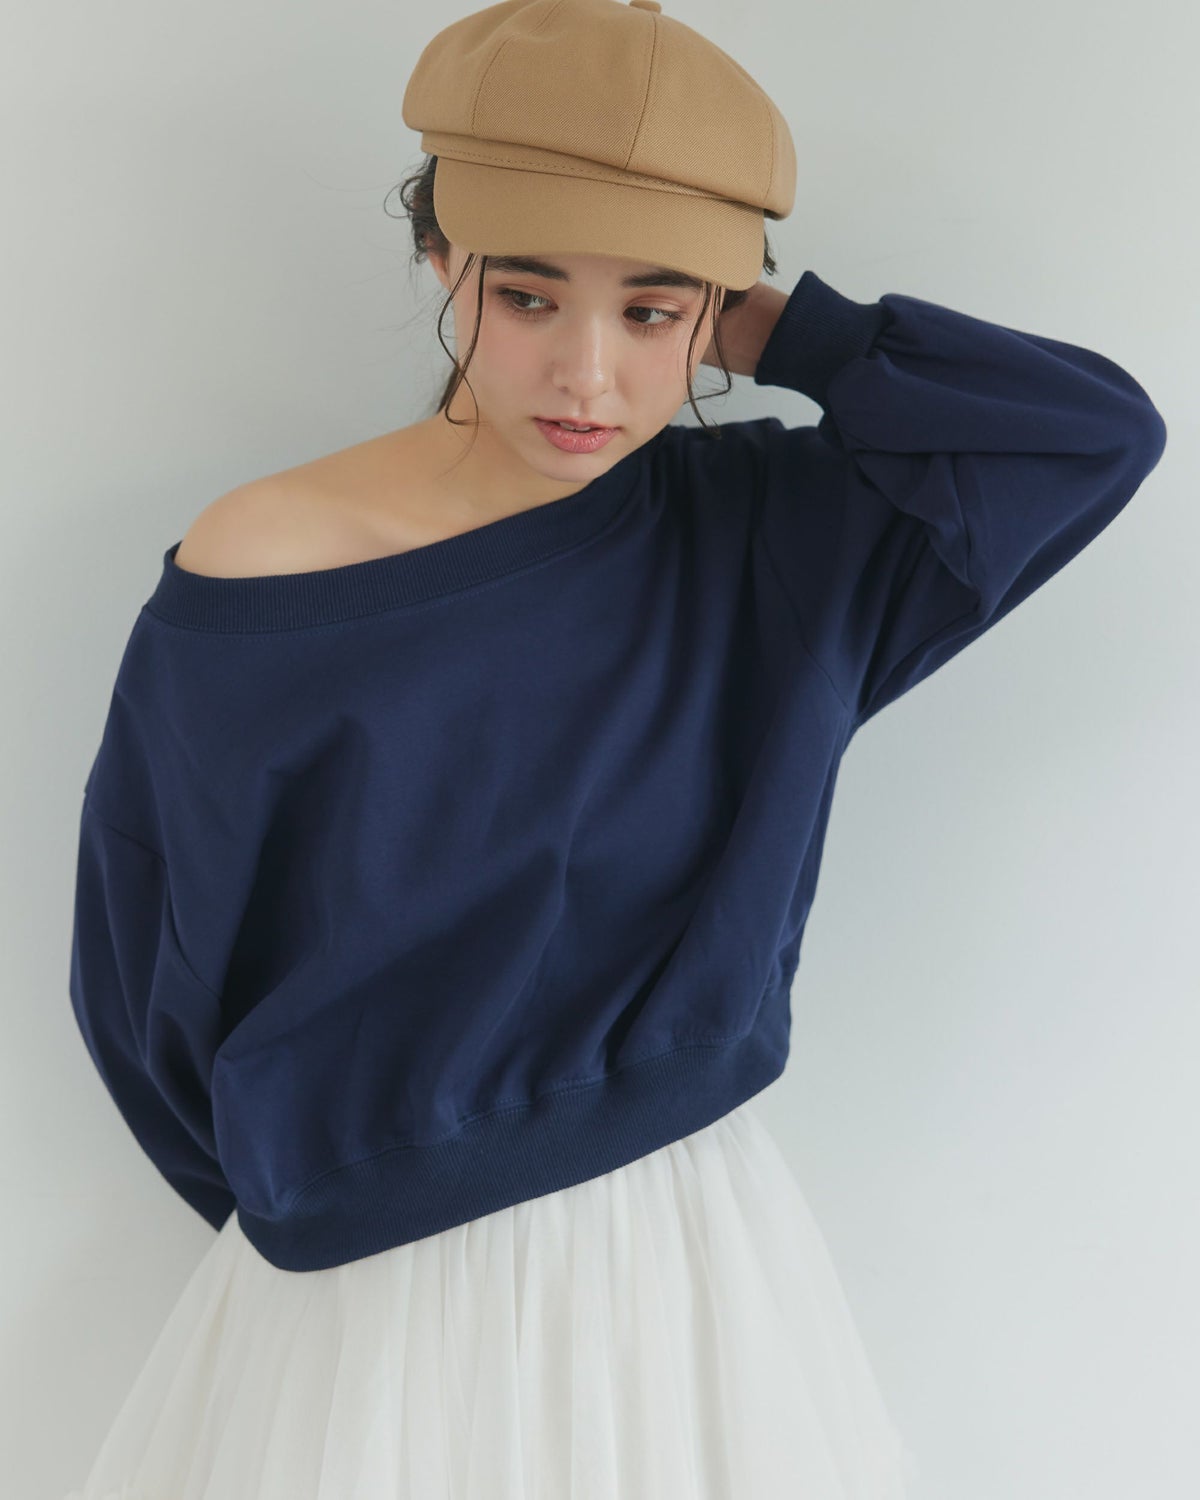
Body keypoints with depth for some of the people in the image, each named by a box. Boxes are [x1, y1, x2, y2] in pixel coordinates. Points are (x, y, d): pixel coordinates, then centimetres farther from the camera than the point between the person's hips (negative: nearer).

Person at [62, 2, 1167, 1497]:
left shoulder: (777, 532, -7)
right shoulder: (250, 591, -17)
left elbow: (1102, 426, -13)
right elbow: (144, 982, -6)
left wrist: (787, 339, -13)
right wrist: (311, 1201, 6)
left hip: (705, 1259, 3)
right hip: (369, 1307, -2)